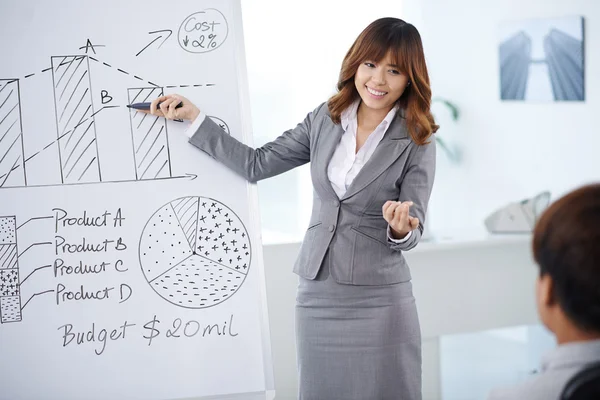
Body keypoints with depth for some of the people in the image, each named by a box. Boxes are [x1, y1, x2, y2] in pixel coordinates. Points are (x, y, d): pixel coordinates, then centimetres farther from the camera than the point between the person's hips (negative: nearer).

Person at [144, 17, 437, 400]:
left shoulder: (417, 142, -4)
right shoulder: (324, 120, 6)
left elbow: (411, 232, -3)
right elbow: (256, 164, 8)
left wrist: (400, 228, -27)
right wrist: (192, 116, 7)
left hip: (379, 301, -3)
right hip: (318, 293, 3)